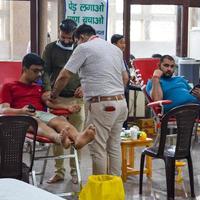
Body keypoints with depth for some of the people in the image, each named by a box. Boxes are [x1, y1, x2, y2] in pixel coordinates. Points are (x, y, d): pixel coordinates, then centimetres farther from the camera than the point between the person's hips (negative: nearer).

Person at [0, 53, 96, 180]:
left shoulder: (39, 87, 36)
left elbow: (48, 101, 17)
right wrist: (21, 111, -16)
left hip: (42, 114, 4)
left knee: (60, 120, -33)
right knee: (39, 123, -40)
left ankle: (78, 139, -67)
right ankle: (60, 139, -74)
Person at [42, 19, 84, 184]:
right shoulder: (51, 48, 6)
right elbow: (45, 72, 1)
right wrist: (48, 91, -14)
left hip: (77, 98, 0)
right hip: (57, 98, 0)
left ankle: (75, 171, 12)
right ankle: (59, 171, 10)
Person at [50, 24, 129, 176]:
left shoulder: (84, 48, -3)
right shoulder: (115, 48, 19)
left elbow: (64, 76, -4)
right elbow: (125, 78, 23)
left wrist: (53, 95, 11)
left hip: (102, 105, -8)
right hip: (121, 102, 8)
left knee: (98, 148, -1)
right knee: (114, 146, 13)